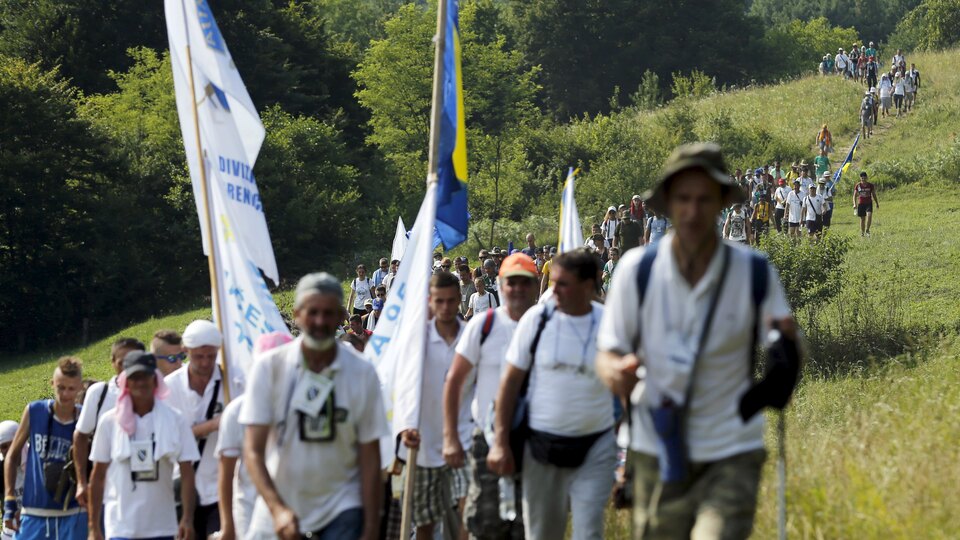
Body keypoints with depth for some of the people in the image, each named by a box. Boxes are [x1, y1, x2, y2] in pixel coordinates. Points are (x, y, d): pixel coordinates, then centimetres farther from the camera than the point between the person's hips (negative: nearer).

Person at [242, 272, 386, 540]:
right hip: (279, 501, 1)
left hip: (341, 507, -1)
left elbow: (369, 458, -4)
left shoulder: (362, 373, -7)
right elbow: (253, 451, -12)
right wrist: (277, 509, -27)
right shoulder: (268, 367, -8)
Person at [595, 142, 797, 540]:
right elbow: (607, 354, -1)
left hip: (731, 457, -2)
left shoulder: (755, 272, -6)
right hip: (657, 453, 2)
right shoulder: (638, 268, -5)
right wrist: (615, 371, -26)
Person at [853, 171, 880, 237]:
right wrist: (854, 204, -10)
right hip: (861, 204, 1)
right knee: (862, 219, 4)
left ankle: (867, 230, -13)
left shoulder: (870, 185, 2)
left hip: (869, 203, -1)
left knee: (869, 215, -23)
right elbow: (855, 195, 3)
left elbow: (874, 195, 11)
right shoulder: (858, 185, 1)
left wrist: (877, 203, 10)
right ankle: (862, 232, 16)